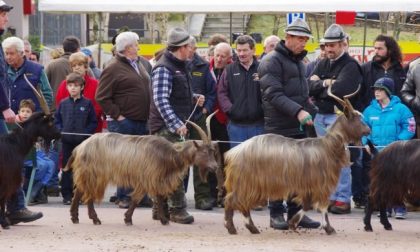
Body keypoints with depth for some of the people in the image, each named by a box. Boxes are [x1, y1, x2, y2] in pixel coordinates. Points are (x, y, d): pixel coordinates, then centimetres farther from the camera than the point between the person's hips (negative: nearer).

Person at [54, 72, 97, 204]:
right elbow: (56, 119, 11)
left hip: (82, 141, -2)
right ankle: (67, 195, 9)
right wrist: (60, 131, -6)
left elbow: (93, 122, 1)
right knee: (67, 169, 4)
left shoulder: (87, 103, 1)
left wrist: (86, 132, -13)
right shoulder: (63, 104, 7)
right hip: (67, 141, 2)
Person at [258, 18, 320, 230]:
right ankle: (276, 214, 4)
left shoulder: (299, 61, 18)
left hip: (298, 127, 7)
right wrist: (298, 111, -27)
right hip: (279, 127, -7)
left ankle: (295, 212, 12)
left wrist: (305, 111, 15)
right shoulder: (272, 61, -8)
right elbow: (274, 94, -18)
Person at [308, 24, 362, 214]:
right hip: (321, 116, 7)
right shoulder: (322, 64, 14)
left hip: (339, 116, -7)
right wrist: (324, 84, -14)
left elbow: (340, 89, -22)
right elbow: (309, 86, 3)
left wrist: (319, 87, -8)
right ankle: (331, 197, 16)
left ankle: (343, 199, -5)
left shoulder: (350, 66, -8)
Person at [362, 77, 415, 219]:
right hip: (376, 151, 4)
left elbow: (409, 129, -5)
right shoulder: (370, 110, 9)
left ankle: (400, 208, -2)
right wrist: (366, 142, 0)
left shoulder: (400, 109, -4)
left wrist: (399, 142, -15)